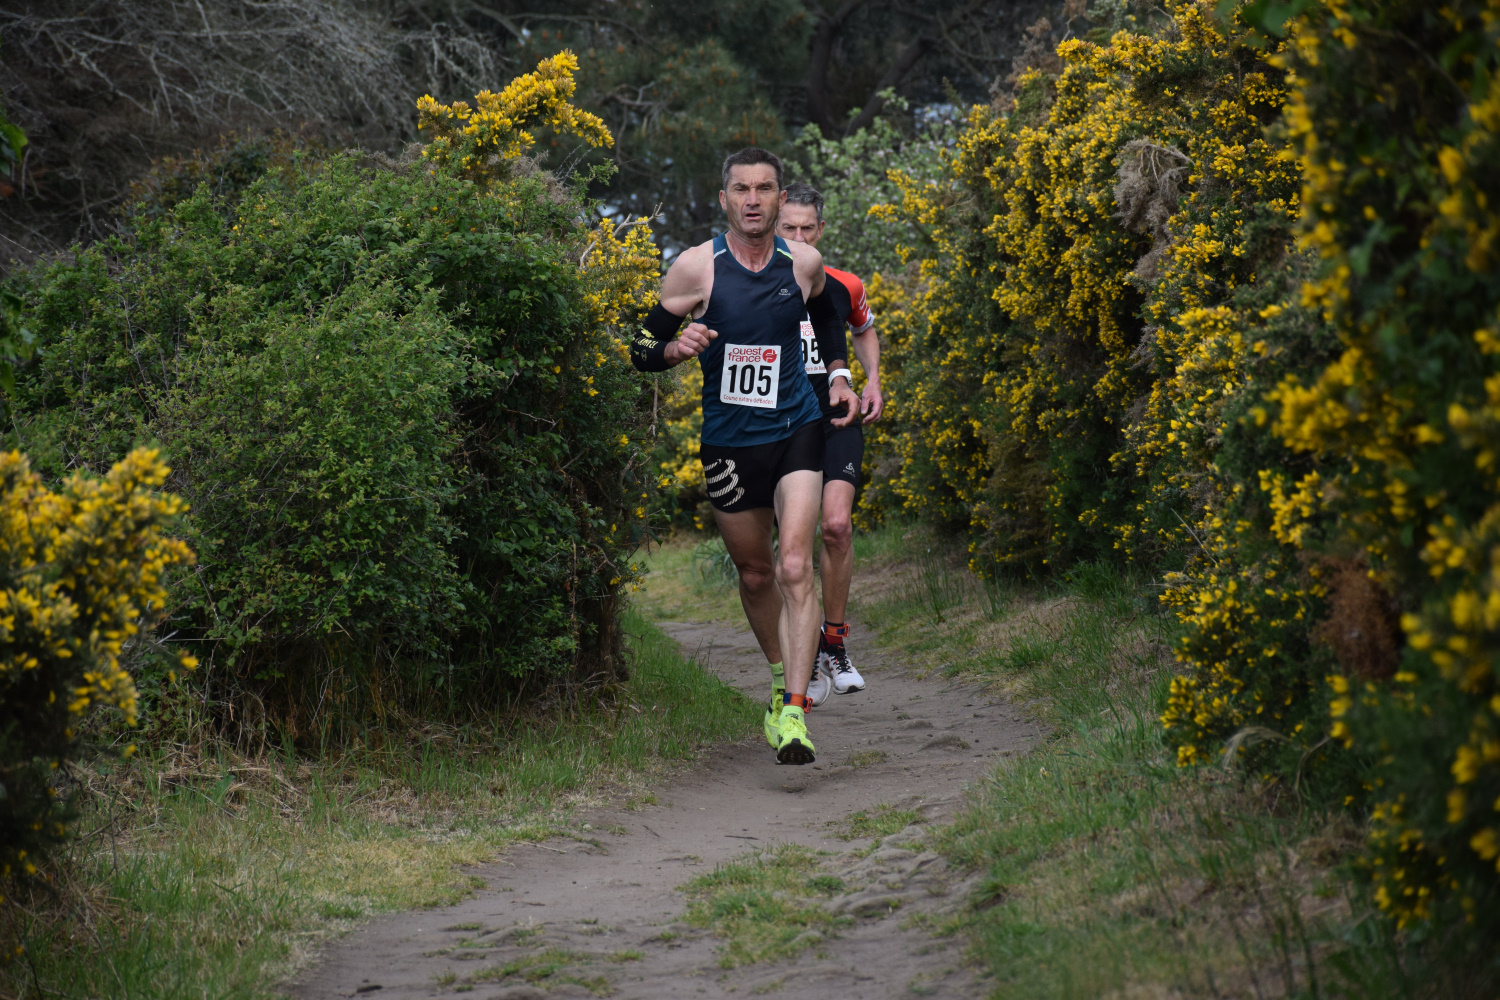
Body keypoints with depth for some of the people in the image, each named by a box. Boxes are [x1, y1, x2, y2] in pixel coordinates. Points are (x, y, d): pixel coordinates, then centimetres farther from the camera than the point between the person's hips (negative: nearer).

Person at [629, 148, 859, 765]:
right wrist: (677, 348, -24)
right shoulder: (696, 267, -8)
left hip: (795, 432, 0)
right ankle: (781, 680, 38)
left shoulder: (804, 263, -1)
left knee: (795, 568, -16)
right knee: (755, 575, 13)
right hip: (728, 441, 1)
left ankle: (794, 712, -21)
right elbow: (643, 350, -3)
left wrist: (838, 375, 14)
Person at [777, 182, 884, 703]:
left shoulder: (844, 286, 4)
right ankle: (807, 659, 9)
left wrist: (873, 382, 9)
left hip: (837, 423, 1)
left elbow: (864, 331, 25)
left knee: (837, 525, -19)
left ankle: (835, 641, -3)